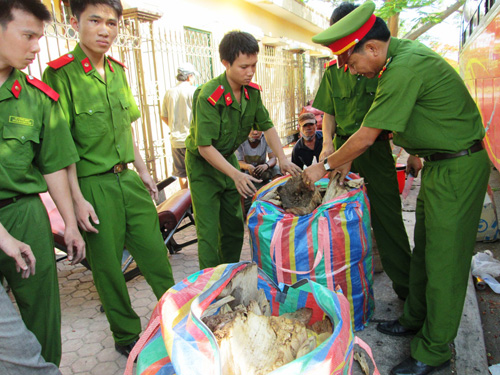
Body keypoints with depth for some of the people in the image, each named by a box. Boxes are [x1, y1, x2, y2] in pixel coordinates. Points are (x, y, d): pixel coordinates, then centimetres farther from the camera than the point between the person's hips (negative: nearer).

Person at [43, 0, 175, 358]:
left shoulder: (118, 71, 10)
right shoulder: (61, 73, -10)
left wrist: (143, 171, 16)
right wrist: (77, 200, -14)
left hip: (128, 179, 6)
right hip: (93, 186, -6)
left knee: (155, 252, 12)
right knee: (108, 266, 9)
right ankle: (127, 335, 28)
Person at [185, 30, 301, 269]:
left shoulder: (252, 92, -7)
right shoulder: (209, 96, -27)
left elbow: (267, 126, 1)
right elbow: (205, 146, -28)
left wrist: (282, 160, -12)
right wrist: (236, 175, -36)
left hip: (228, 158, 7)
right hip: (202, 163, -6)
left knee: (234, 226, 12)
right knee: (209, 231, -6)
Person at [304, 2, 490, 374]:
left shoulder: (405, 68, -25)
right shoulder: (402, 53, 6)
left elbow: (365, 138, -22)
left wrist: (324, 167, -10)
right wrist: (417, 152, 19)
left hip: (458, 168, -10)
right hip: (439, 164, 10)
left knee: (444, 260, -2)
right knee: (424, 251, 16)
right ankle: (415, 320, 32)